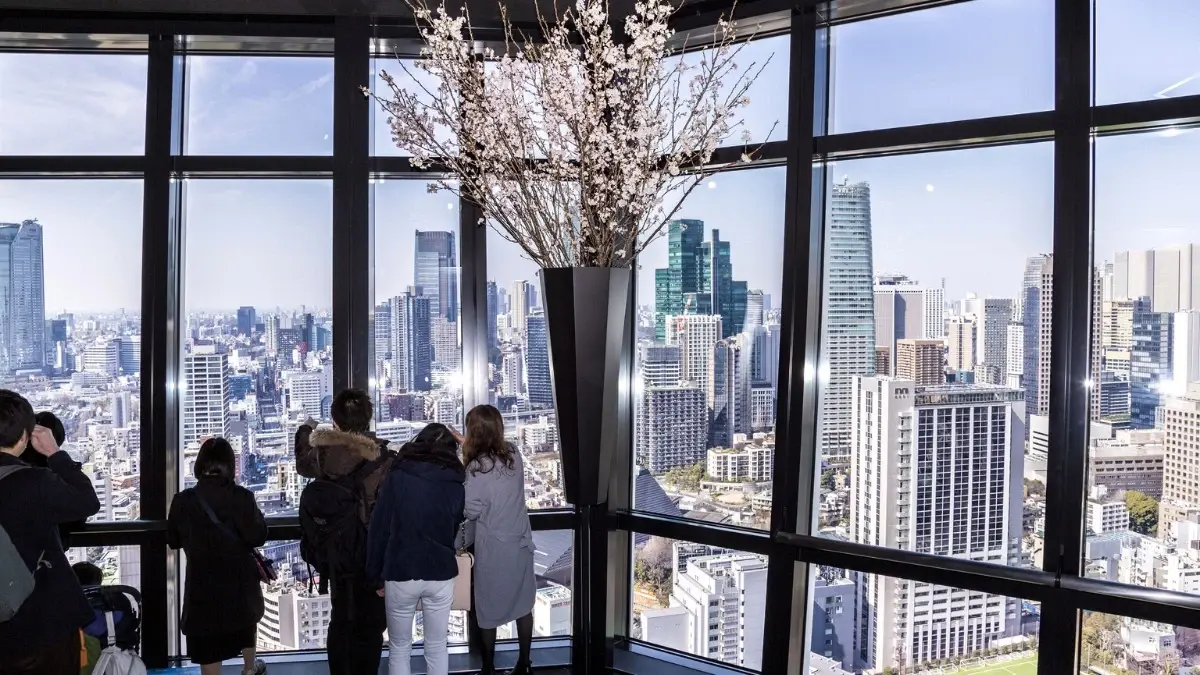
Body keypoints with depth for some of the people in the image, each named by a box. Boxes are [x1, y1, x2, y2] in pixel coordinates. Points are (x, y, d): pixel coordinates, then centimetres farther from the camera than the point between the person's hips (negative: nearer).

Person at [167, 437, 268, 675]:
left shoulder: (183, 500, -9)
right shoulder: (240, 497, -15)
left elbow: (173, 540, 4)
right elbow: (257, 537, -13)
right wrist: (257, 516, 3)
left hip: (202, 582, -1)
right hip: (238, 578, 1)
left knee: (208, 652, 8)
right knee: (247, 619, 31)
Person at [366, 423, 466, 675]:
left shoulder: (398, 477, -5)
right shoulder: (456, 486, 0)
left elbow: (378, 529, -5)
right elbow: (454, 531, 6)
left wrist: (376, 574, 3)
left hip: (400, 574, -1)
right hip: (441, 575, 2)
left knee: (399, 648, 14)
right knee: (437, 647, 15)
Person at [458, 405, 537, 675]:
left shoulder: (477, 467, -20)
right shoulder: (514, 455, -4)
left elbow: (471, 511, -13)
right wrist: (468, 448, 17)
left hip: (493, 546, -5)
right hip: (520, 542, 5)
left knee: (489, 610, 12)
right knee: (522, 604, 16)